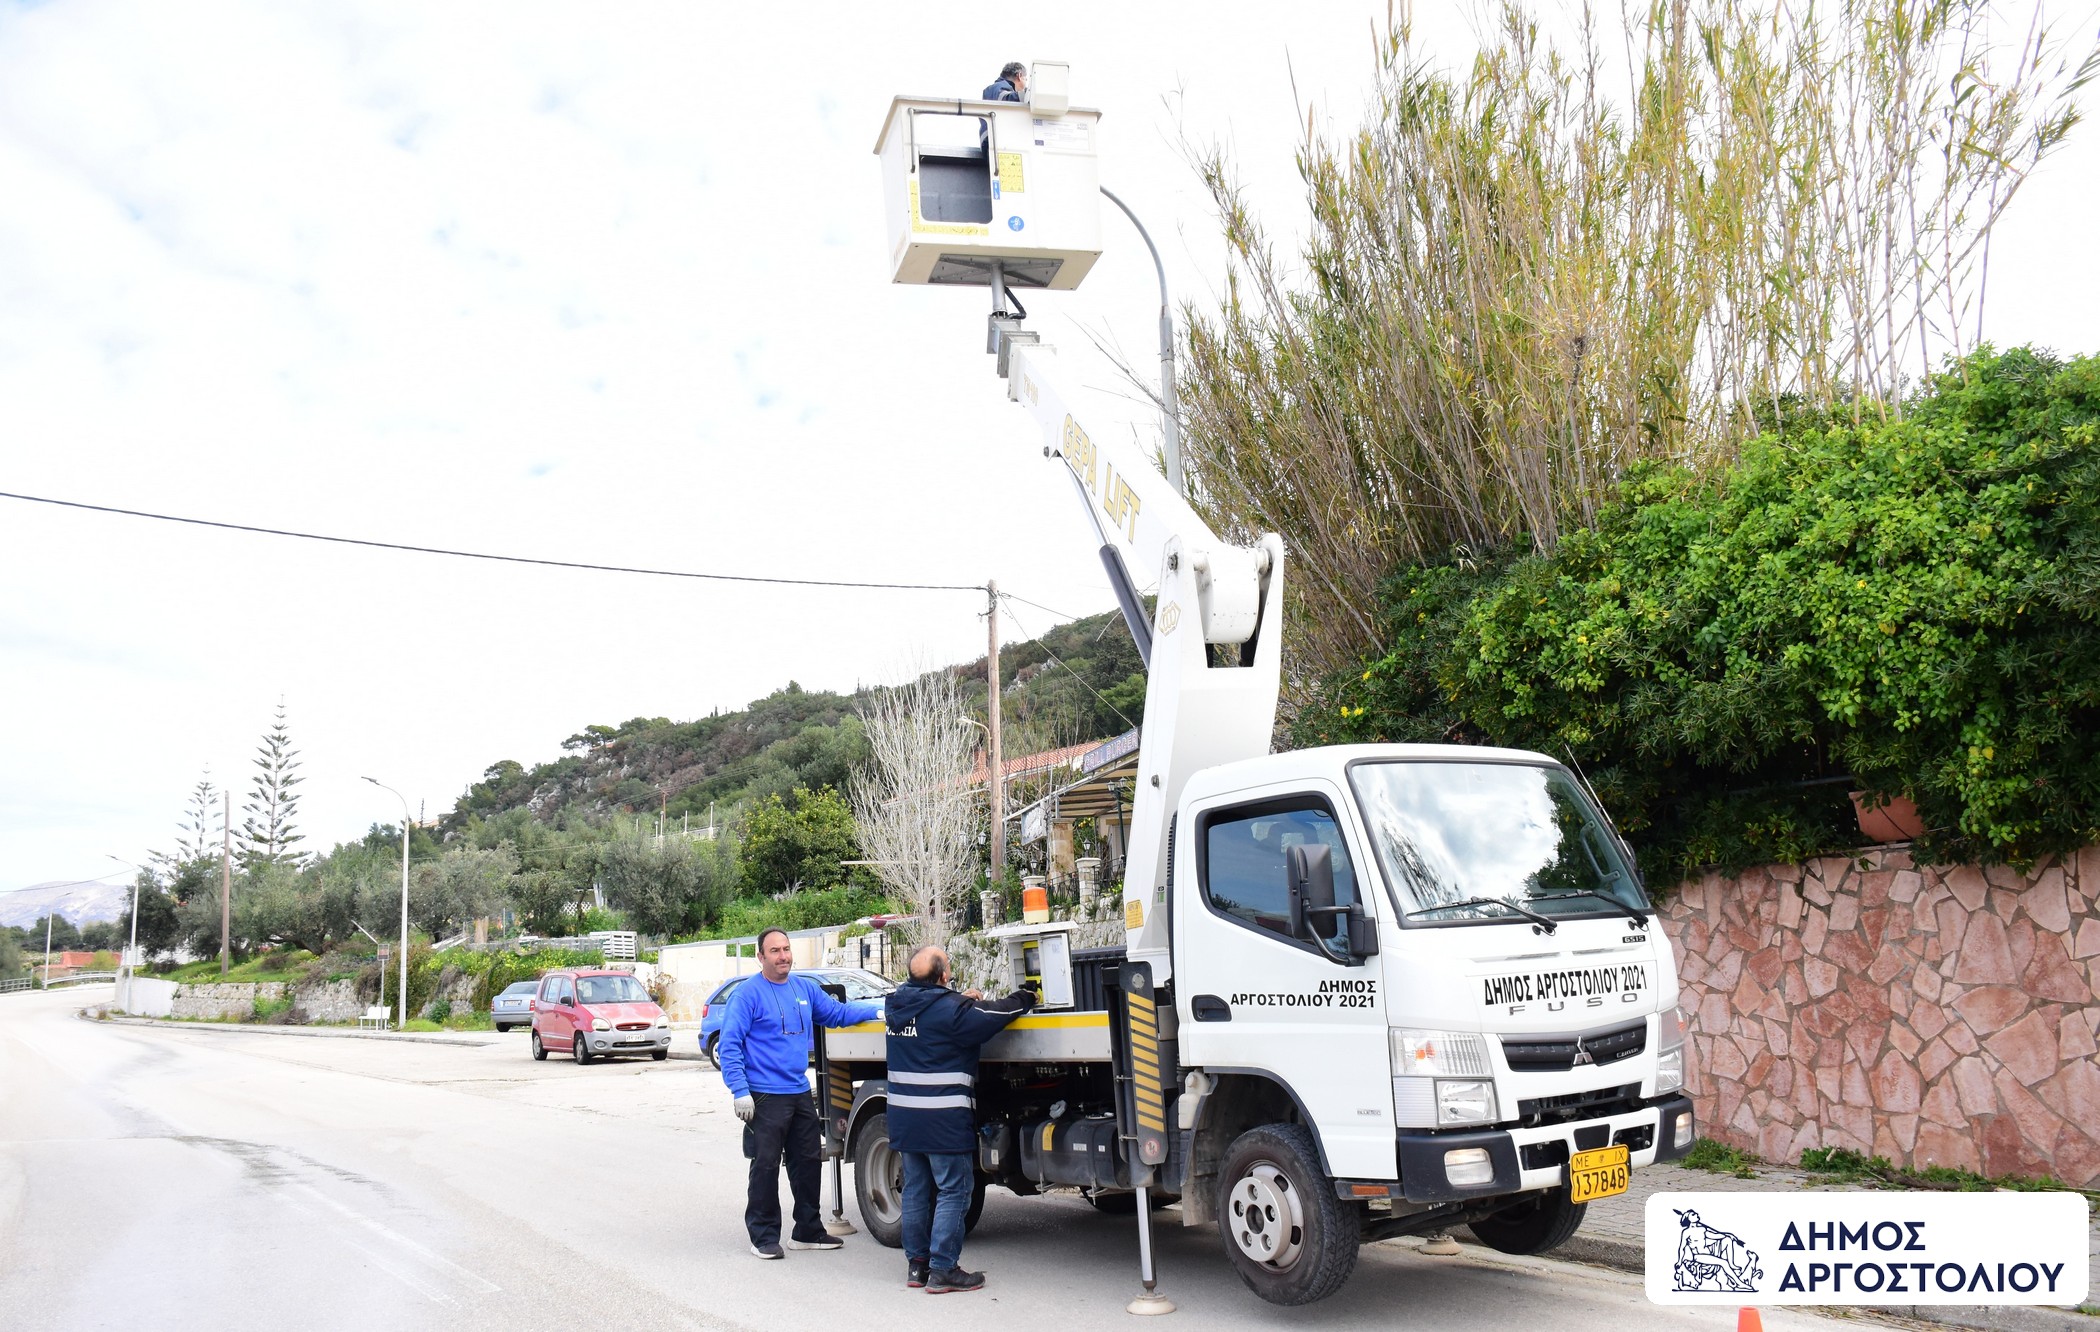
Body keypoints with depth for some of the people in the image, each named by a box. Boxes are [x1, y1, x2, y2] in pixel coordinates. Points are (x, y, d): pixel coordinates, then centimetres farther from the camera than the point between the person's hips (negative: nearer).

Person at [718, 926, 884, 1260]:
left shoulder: (805, 989, 10)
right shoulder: (748, 994, -10)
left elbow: (837, 1012, 25)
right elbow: (729, 1045, -12)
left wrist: (879, 1011, 12)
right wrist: (740, 1091, -18)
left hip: (800, 1092, 7)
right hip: (765, 1097, -7)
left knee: (808, 1163, 14)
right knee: (766, 1166, -2)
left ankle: (808, 1230, 26)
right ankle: (764, 1236, 10)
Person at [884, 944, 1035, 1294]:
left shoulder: (897, 1005, 6)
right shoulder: (948, 1010, -17)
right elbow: (994, 1016, -14)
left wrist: (961, 1000, 19)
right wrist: (1024, 999, 4)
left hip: (903, 1117, 8)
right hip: (943, 1119, -7)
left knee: (916, 1189, 15)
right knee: (954, 1191, 0)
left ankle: (916, 1264, 21)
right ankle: (942, 1269, -1)